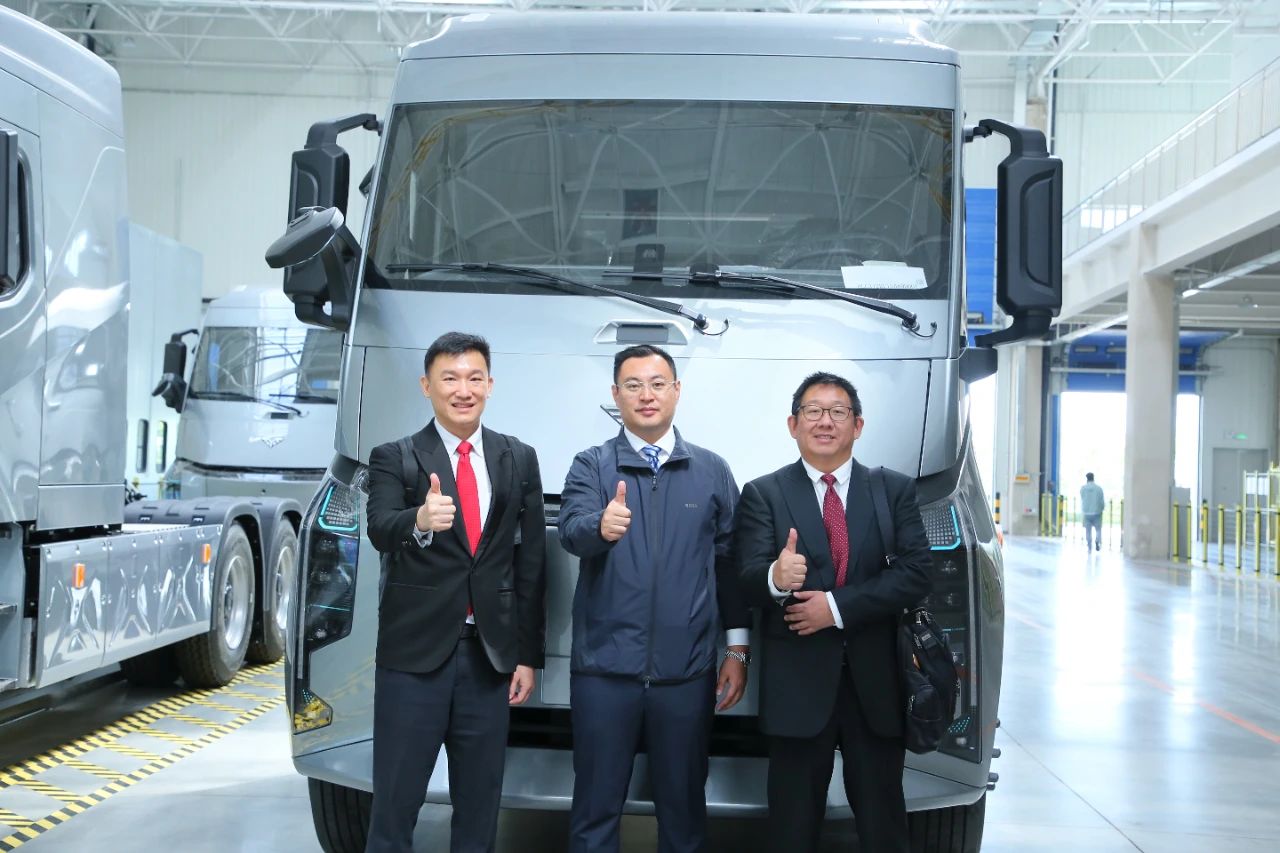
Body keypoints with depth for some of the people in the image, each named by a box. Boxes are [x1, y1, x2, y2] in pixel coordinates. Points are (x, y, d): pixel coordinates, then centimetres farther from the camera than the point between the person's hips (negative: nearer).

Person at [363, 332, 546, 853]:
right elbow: (381, 532, -20)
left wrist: (527, 654, 4)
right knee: (395, 802, 2)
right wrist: (420, 521, -42)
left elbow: (531, 561, 8)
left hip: (490, 654, 3)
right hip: (415, 653, -3)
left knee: (480, 805, 11)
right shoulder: (393, 458, -2)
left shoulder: (519, 459, 7)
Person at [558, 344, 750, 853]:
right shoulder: (590, 466, 1)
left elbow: (730, 562, 8)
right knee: (596, 807, 7)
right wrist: (601, 526, -39)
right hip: (605, 666, -1)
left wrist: (737, 650, 4)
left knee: (684, 806, 12)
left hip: (687, 669, 1)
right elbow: (570, 532, -16)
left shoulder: (712, 471, 6)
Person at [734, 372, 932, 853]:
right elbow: (747, 581, -9)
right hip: (797, 681, -1)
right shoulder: (763, 494, 2)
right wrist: (776, 577, -33)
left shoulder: (895, 490, 5)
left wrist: (838, 607, -15)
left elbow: (915, 575, -6)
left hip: (875, 677, 1)